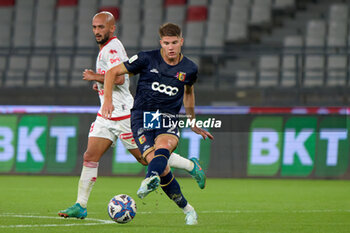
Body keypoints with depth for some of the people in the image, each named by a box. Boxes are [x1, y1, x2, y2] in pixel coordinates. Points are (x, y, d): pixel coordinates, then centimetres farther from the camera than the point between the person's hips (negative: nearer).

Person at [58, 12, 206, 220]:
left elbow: (119, 78, -29)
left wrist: (95, 77, -17)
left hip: (124, 115, -9)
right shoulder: (106, 48, 14)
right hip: (106, 115, 9)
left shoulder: (112, 48, -16)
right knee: (90, 157, -3)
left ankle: (192, 166, 20)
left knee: (146, 158, 1)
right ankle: (81, 206, -2)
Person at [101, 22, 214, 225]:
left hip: (169, 121, 1)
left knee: (163, 147, -35)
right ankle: (187, 209, -4)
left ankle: (150, 181, -65)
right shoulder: (147, 59, -2)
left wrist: (193, 124, 36)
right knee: (162, 169, -21)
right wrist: (108, 100, -9)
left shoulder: (189, 69, 6)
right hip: (142, 119, -1)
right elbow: (113, 72, 5)